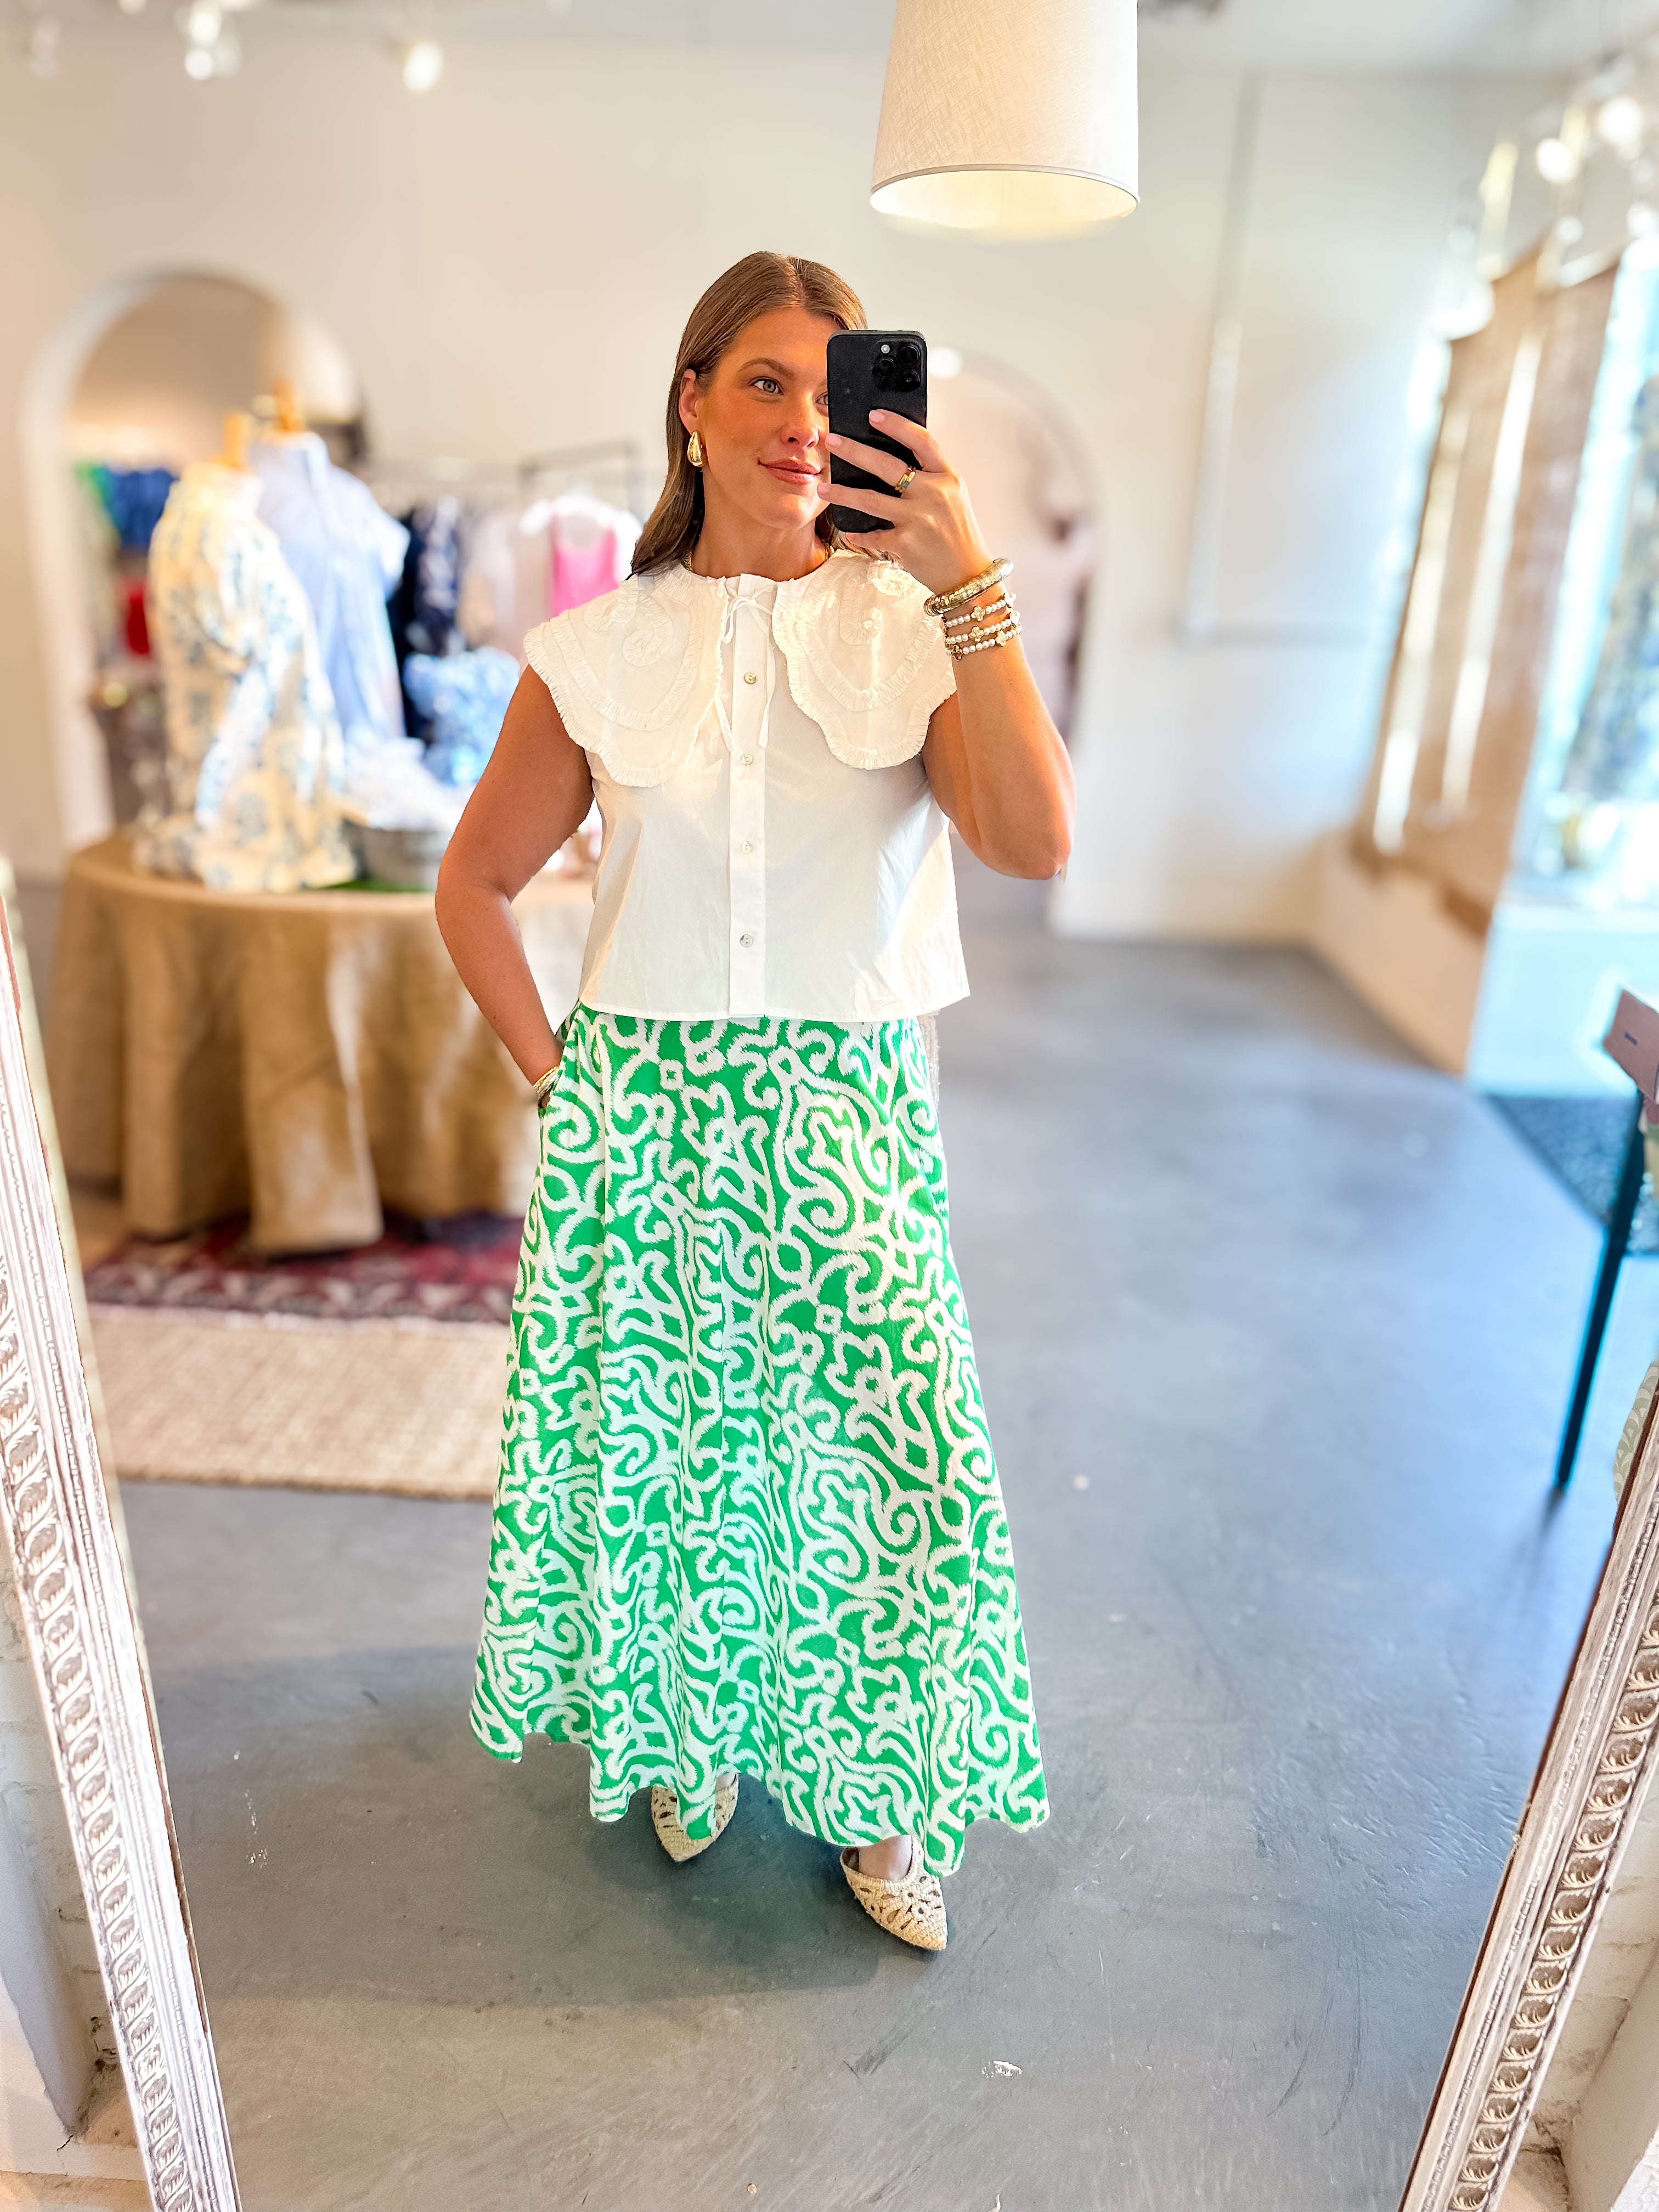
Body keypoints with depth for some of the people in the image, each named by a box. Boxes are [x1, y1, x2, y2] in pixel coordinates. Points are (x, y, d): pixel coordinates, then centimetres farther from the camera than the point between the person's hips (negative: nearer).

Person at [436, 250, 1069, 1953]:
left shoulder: (915, 627, -1)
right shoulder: (597, 653, 1)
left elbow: (1037, 842, -19)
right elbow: (475, 883, 10)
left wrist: (965, 579, -22)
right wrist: (557, 1072, 3)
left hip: (847, 1120, 0)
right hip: (643, 1123, 1)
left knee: (871, 1455, 6)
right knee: (653, 1442, 14)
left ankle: (866, 1785, 36)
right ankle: (683, 1725, 45)